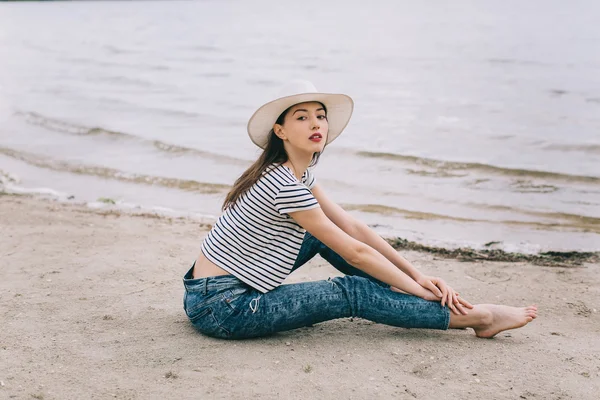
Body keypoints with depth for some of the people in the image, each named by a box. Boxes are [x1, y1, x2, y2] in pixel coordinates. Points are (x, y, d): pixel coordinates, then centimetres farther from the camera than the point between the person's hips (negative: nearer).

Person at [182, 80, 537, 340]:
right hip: (220, 308, -9)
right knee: (352, 293, -11)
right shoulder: (284, 185, -23)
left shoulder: (301, 173, 5)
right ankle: (476, 317, -2)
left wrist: (416, 274, 2)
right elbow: (353, 252, -18)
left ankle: (398, 297, 13)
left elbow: (353, 227, 5)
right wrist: (418, 289, -9)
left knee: (322, 234, 7)